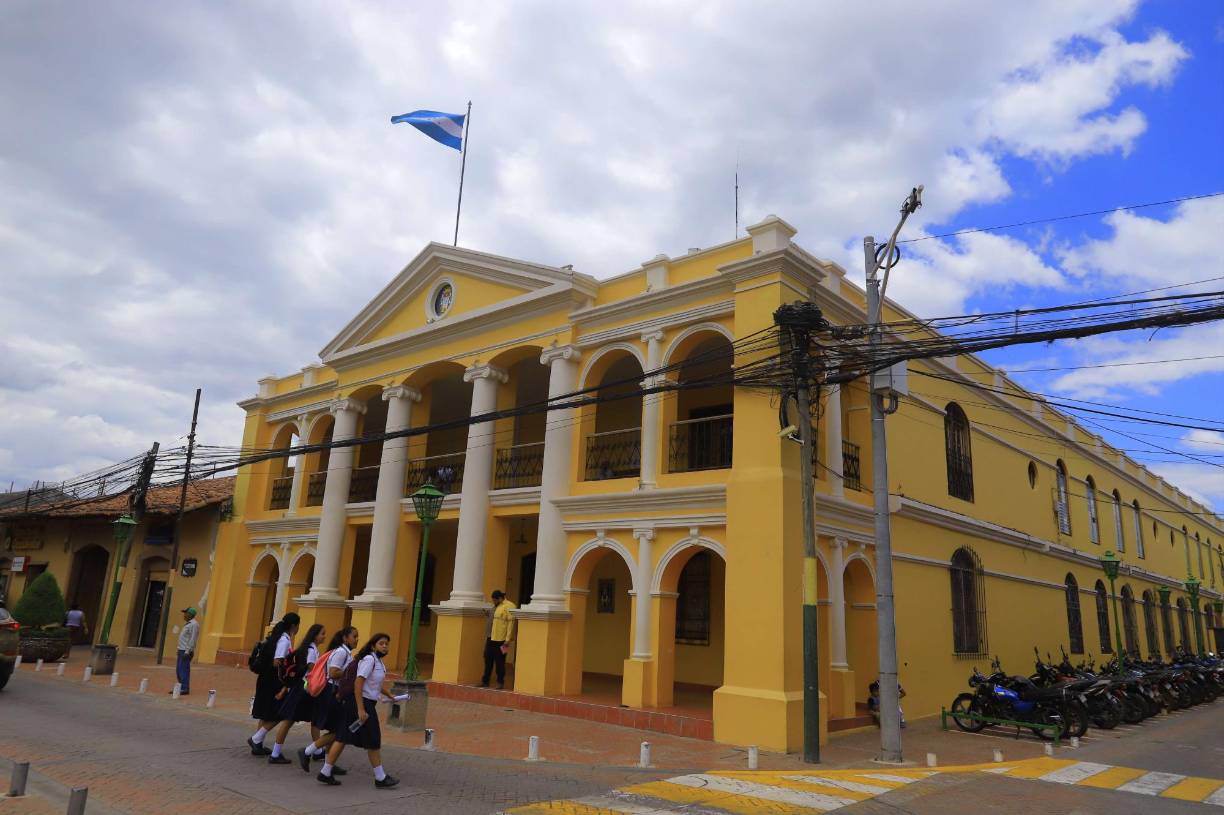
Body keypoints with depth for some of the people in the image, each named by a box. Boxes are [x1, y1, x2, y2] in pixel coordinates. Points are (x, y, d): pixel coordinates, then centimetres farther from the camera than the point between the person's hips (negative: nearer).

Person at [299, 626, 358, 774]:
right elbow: (333, 673, -22)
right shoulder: (341, 652, -14)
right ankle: (306, 752, 4)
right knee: (335, 731, -5)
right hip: (332, 693, -10)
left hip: (337, 694, 10)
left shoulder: (346, 653, 15)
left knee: (334, 730, 13)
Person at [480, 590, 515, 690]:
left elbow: (511, 623, -15)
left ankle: (501, 683, 10)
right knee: (488, 660, 13)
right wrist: (486, 636, 21)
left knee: (499, 661, 0)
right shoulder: (495, 606, 16)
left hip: (500, 640, -8)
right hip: (490, 638, 8)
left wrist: (508, 639, -19)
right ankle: (485, 681, 22)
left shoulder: (509, 606, -11)